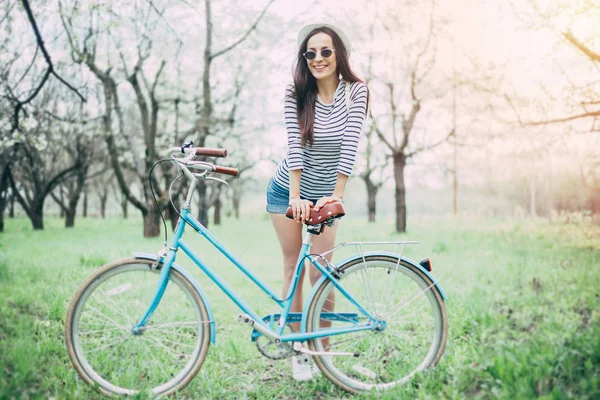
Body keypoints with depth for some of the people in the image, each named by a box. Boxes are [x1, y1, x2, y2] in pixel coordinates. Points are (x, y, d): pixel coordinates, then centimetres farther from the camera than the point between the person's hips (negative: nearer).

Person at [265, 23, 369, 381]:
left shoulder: (355, 91, -12)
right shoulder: (296, 93, -11)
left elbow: (350, 145, -19)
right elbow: (295, 145, -19)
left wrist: (336, 196, -25)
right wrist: (295, 197, -27)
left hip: (326, 194, 0)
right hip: (288, 190, 0)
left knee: (321, 272, -2)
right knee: (293, 268, 4)